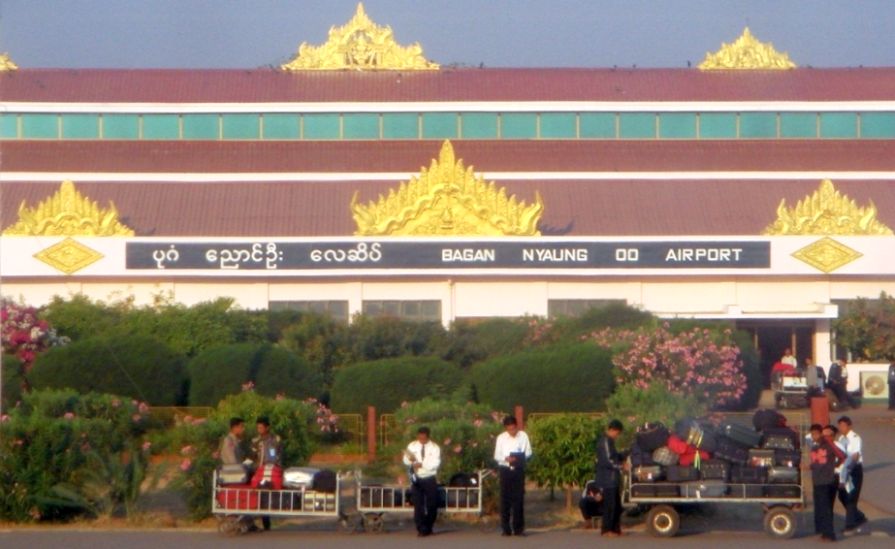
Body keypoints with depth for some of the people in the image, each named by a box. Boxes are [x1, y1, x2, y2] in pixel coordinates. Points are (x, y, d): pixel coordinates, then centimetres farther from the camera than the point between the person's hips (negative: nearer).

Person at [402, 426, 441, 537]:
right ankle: (421, 529, -1)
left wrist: (421, 464, -24)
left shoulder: (434, 447, -3)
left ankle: (428, 528, 19)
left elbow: (435, 464, -12)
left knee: (432, 505, 2)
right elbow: (406, 460, 2)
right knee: (418, 504, -5)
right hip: (417, 479, 1)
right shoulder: (412, 446, 4)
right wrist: (410, 460, -21)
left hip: (429, 479, -1)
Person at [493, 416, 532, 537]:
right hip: (505, 469, 0)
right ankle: (505, 528, 6)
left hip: (519, 469, 0)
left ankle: (518, 528, 5)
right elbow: (497, 456, 2)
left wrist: (520, 458, -12)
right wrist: (506, 459, -16)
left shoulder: (523, 436, 1)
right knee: (505, 499, 0)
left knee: (518, 499, -1)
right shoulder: (501, 438, 1)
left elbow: (528, 453, 5)